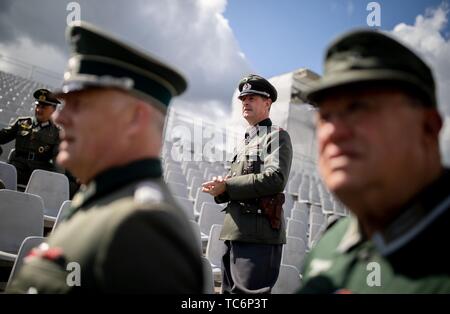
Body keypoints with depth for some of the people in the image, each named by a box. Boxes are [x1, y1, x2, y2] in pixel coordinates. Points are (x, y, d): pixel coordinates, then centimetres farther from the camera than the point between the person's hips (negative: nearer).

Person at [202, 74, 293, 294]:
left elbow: (276, 179, -16)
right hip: (234, 232, 9)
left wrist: (226, 186, -14)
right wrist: (219, 188, 0)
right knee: (230, 291, 14)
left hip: (258, 235, -9)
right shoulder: (245, 143, 24)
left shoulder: (276, 136, 0)